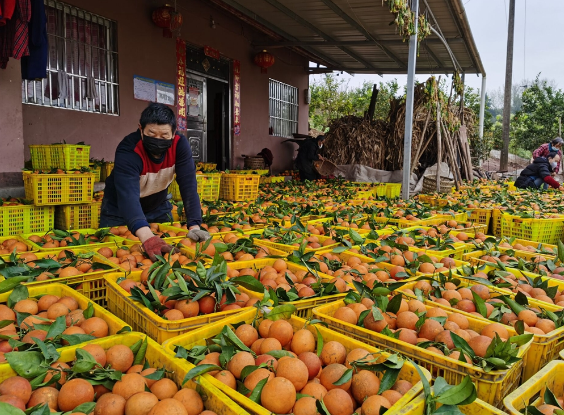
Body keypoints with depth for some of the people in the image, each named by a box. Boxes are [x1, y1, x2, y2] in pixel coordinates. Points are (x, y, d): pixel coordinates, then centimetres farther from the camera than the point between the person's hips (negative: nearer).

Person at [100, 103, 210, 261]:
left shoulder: (179, 145, -23)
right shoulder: (128, 150, -34)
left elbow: (189, 186, -28)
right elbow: (128, 195, -48)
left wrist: (194, 226, -41)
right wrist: (147, 237, -64)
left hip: (158, 207, 3)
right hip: (120, 210, -3)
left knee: (168, 252, 8)